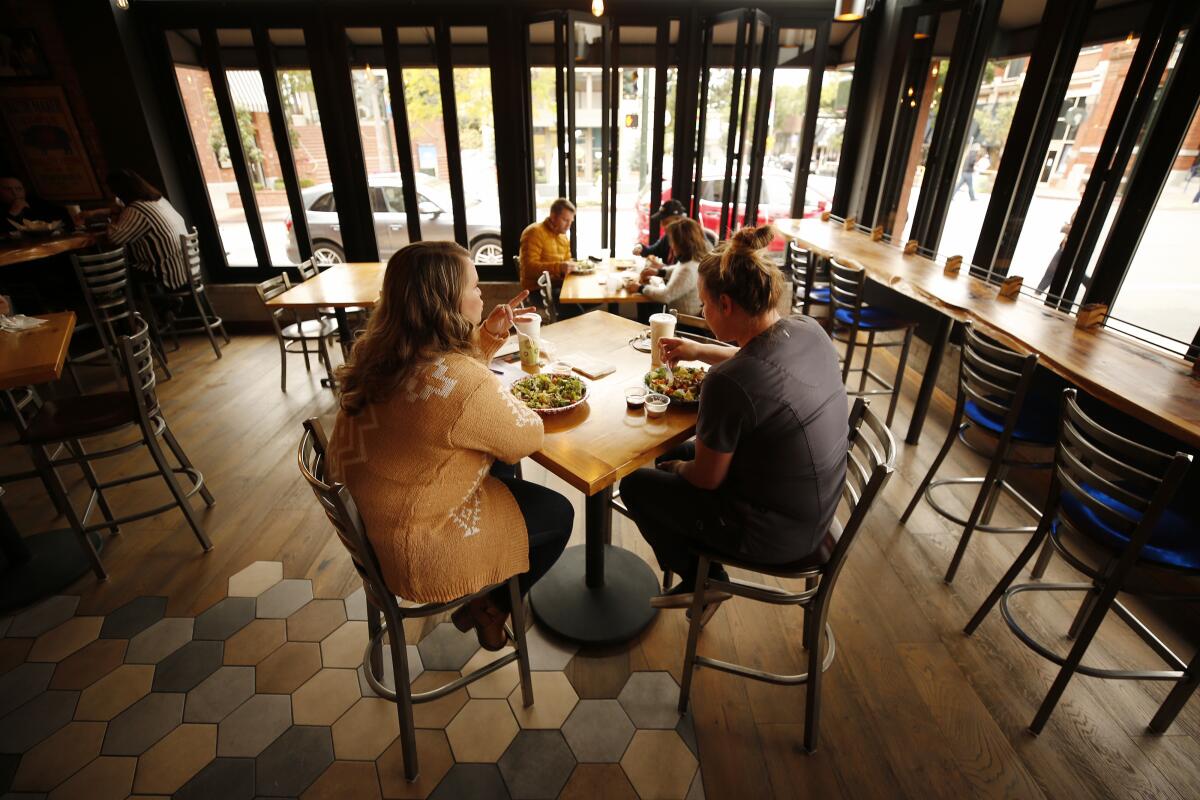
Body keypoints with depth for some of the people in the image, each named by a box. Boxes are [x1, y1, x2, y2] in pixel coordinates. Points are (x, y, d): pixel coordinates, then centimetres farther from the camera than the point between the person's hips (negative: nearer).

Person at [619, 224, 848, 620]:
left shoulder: (728, 383, -33)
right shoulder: (809, 330, -9)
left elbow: (707, 479, -18)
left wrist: (680, 467, 3)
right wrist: (700, 351, 17)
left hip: (773, 534, -8)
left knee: (636, 484, 9)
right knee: (670, 457, 22)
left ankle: (702, 581, 30)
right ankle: (700, 580, 33)